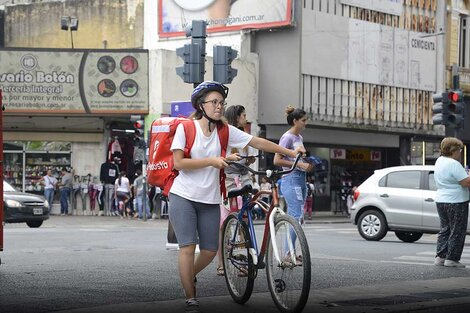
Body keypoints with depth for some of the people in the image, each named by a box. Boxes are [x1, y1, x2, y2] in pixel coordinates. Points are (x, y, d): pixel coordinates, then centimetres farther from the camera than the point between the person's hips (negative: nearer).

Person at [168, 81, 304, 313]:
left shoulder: (225, 131, 4)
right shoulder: (186, 128, -6)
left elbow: (258, 142, 2)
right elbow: (178, 163, -14)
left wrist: (290, 153, -2)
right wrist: (211, 161, -20)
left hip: (210, 200, 4)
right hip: (183, 197, -4)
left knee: (210, 250, 4)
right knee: (188, 247, -11)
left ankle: (189, 276, 35)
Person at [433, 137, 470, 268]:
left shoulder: (440, 160, 9)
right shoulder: (453, 164, -19)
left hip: (440, 201, 9)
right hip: (456, 202, -9)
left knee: (445, 229, 15)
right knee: (457, 232, 0)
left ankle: (440, 257, 12)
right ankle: (452, 259, 1)